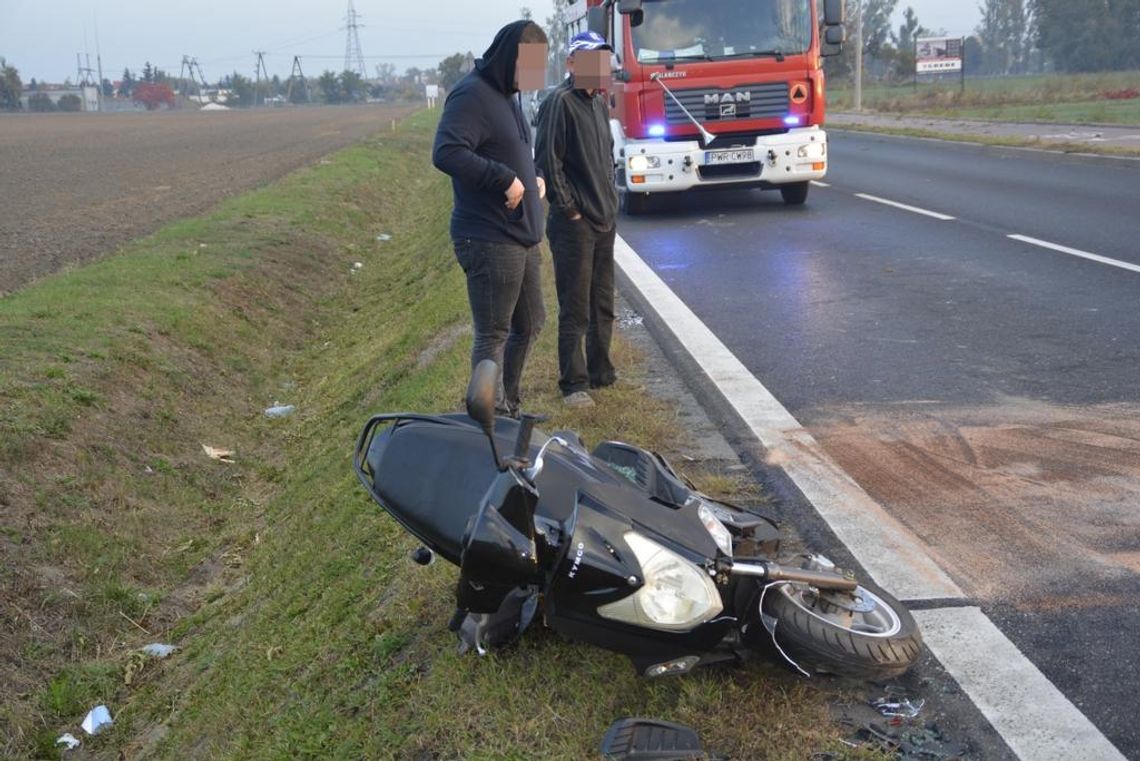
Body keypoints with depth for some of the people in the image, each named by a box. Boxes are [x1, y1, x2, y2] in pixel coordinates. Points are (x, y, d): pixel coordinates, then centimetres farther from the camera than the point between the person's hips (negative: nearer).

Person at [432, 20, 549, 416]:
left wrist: (536, 176, 9)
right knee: (492, 335, -2)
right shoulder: (472, 95, -14)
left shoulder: (508, 95, 16)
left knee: (529, 325, 18)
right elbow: (445, 153, -27)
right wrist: (505, 179, -26)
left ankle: (508, 405, 33)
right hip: (490, 240, -10)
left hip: (522, 237, 10)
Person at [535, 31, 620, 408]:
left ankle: (601, 372, 25)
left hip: (604, 221, 8)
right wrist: (568, 208, -15)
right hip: (574, 223, -8)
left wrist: (611, 201, 14)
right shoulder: (560, 102, -11)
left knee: (603, 305, 14)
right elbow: (547, 161, -16)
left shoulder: (599, 104, 14)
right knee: (575, 309, -3)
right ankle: (573, 383, 5)